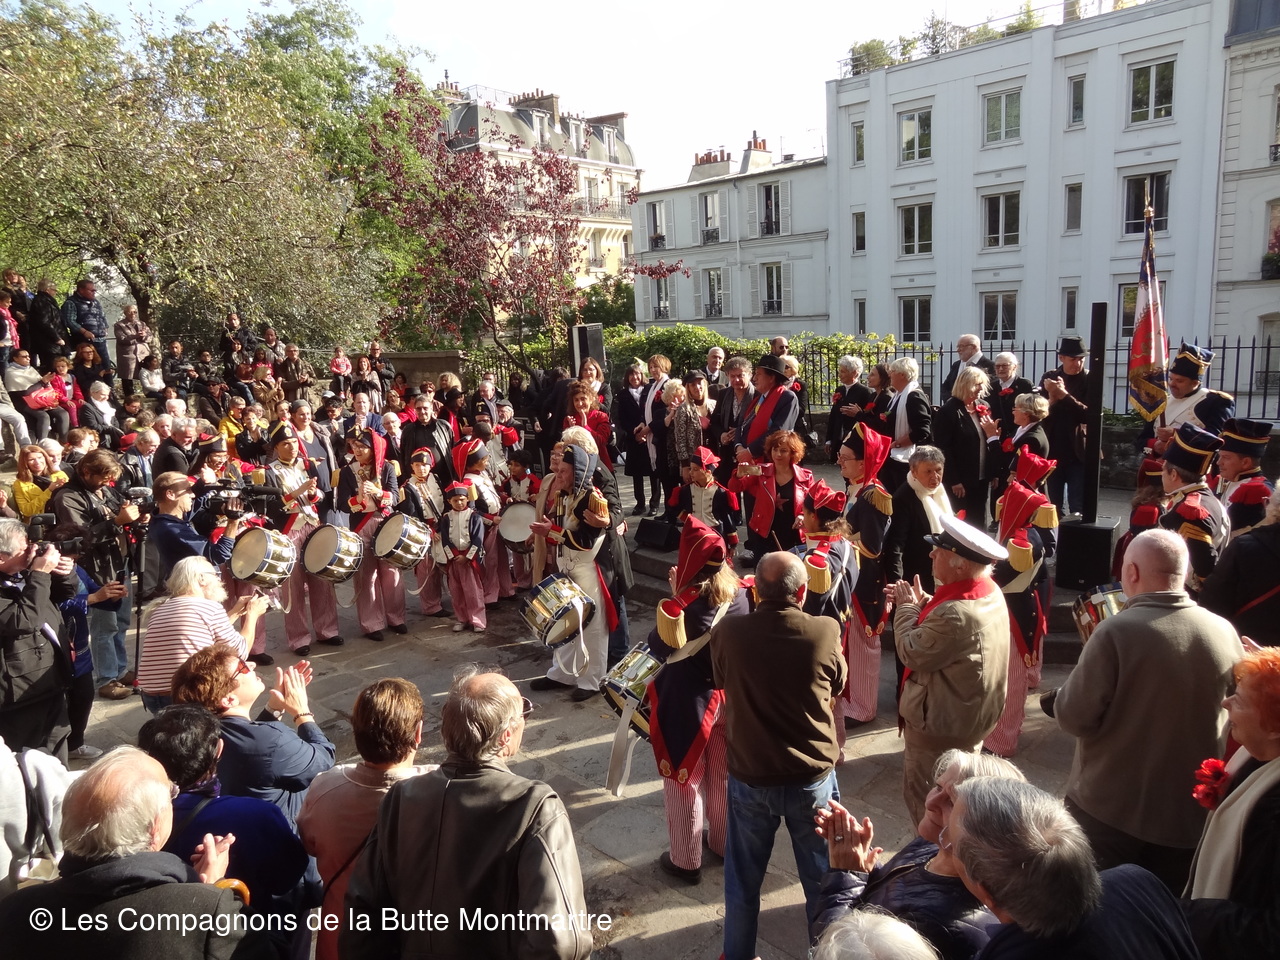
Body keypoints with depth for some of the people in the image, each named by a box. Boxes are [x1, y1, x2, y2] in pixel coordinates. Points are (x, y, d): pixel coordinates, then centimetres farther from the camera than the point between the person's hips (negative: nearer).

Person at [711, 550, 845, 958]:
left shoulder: (728, 631, -19)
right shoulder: (826, 632, -20)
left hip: (749, 775, 1)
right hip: (813, 775, 0)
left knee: (743, 878, 21)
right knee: (821, 877, 22)